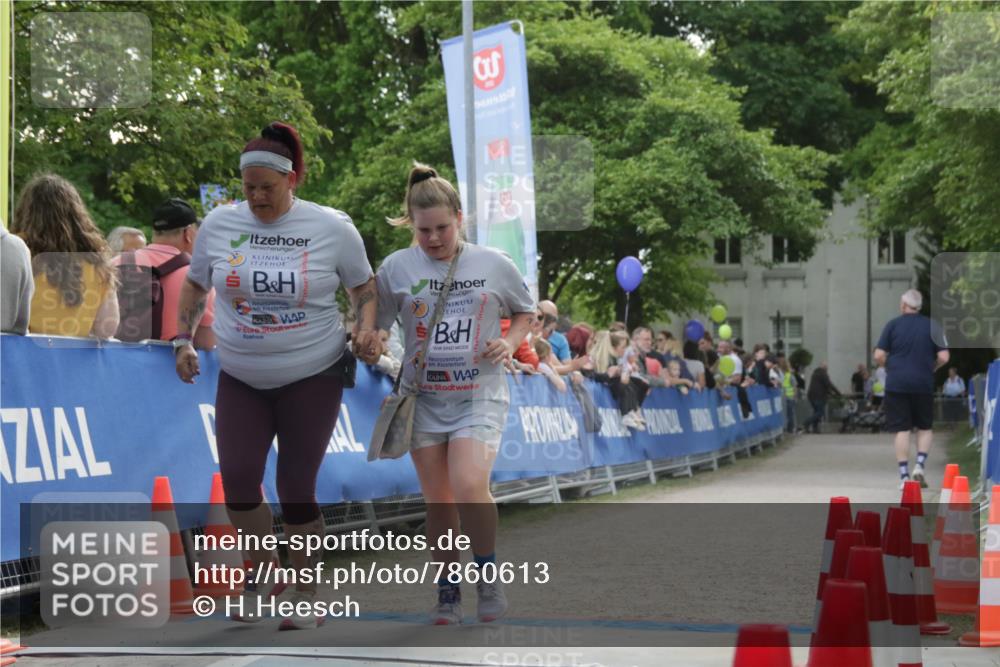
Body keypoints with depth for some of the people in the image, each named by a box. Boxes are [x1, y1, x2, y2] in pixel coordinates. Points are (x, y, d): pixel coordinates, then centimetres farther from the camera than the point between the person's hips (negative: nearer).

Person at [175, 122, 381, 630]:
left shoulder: (331, 227, -8)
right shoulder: (219, 223, -2)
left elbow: (364, 288, 5)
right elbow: (195, 285, 13)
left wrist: (366, 330, -12)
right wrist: (184, 339, 3)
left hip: (313, 376, -2)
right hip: (240, 378, 3)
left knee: (295, 486, -2)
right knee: (237, 478, -7)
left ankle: (306, 594, 16)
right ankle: (261, 574, 19)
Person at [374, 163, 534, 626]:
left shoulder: (495, 265, -1)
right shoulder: (396, 268, -1)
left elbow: (526, 311, 13)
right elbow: (374, 327, 7)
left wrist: (510, 343, -4)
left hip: (479, 396, -2)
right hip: (423, 397, 2)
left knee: (469, 488, -21)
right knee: (438, 500, 5)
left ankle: (488, 575, 2)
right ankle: (448, 592, 21)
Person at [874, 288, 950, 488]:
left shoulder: (892, 324, 0)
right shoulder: (931, 326, 2)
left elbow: (879, 356, -4)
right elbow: (943, 357, -4)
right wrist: (930, 368, 14)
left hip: (896, 384, -1)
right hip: (923, 384, 1)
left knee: (902, 430, 2)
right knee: (925, 428, 15)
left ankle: (904, 475, -1)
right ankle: (920, 465, -3)